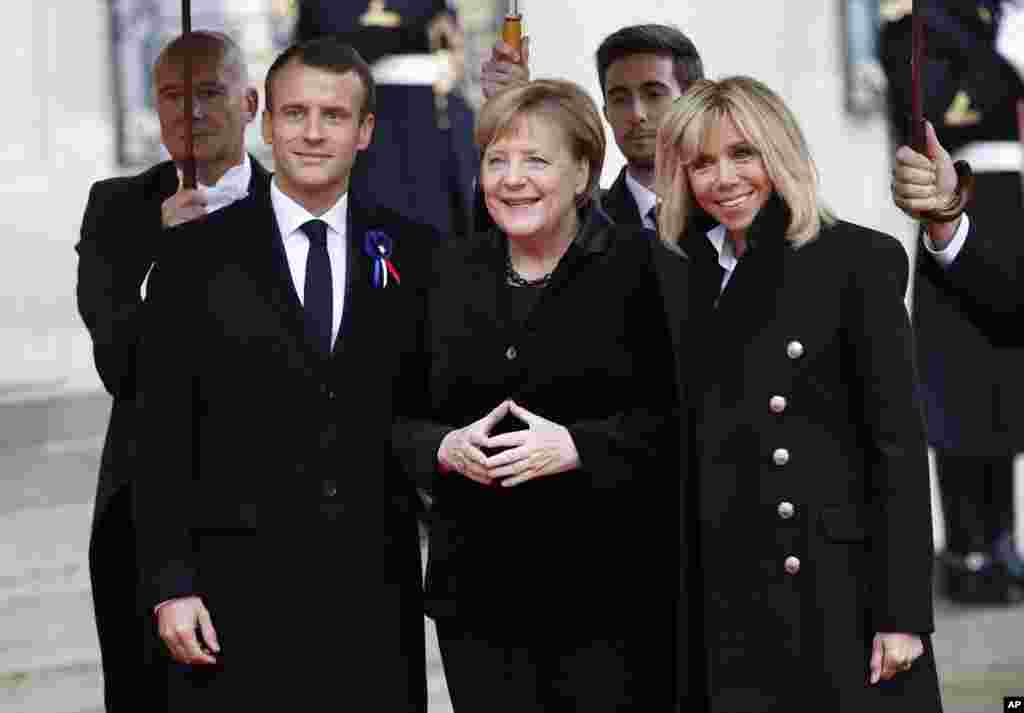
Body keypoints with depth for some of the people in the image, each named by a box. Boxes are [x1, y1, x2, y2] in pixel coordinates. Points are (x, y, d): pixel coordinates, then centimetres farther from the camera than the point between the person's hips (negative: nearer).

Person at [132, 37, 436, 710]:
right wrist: (171, 586, -6)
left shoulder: (414, 252, 7)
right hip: (240, 592, -2)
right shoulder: (199, 255, 2)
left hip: (376, 591, 2)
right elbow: (164, 434, 0)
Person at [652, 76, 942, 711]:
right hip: (717, 603, 4)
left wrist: (903, 614, -12)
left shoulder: (859, 261, -4)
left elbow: (898, 442, -7)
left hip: (835, 594, -4)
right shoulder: (672, 275, 10)